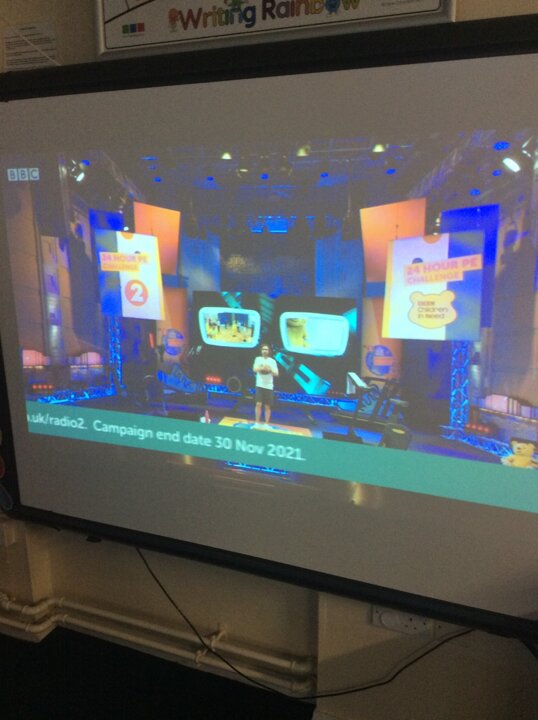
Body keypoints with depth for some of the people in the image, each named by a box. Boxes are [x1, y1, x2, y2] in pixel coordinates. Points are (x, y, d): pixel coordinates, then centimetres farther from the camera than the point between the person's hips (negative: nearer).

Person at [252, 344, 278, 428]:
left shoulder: (272, 361, 4)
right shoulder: (258, 359, 4)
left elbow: (276, 374, -1)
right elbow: (255, 369, -11)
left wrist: (270, 369, -19)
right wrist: (263, 367, -26)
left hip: (269, 386, 1)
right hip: (260, 385, -1)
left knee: (267, 406, 3)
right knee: (258, 404, -7)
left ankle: (266, 424, 11)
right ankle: (257, 423, 3)